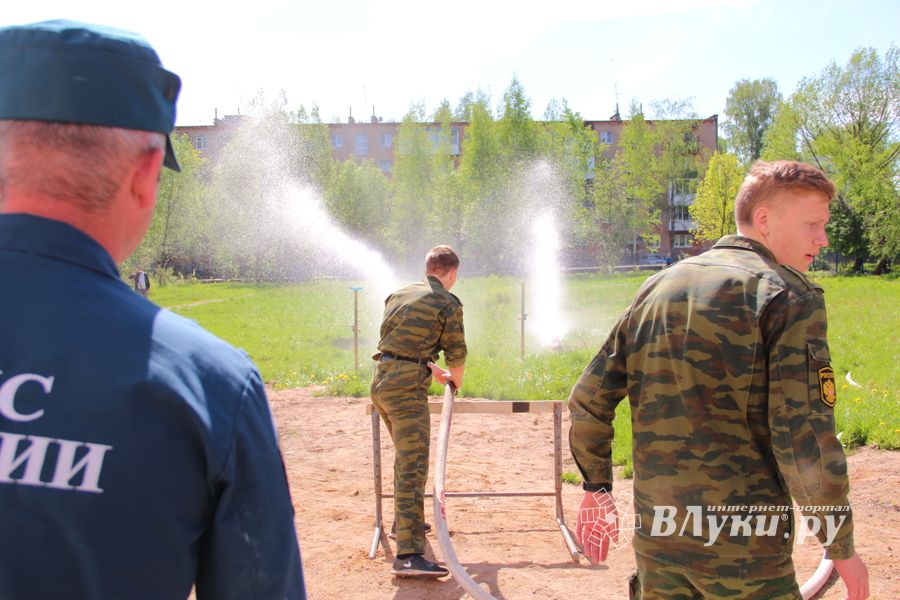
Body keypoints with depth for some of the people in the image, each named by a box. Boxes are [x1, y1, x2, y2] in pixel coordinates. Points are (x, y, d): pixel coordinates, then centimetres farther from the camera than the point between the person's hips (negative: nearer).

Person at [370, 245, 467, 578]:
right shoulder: (448, 303, -4)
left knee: (405, 457, 26)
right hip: (407, 388, -9)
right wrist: (456, 381, 23)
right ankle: (408, 555, -16)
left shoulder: (398, 295, 19)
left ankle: (404, 522, 41)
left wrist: (434, 371, 37)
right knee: (413, 468, -12)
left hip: (382, 382, 9)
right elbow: (457, 353, 2)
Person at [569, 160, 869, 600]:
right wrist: (841, 547, -4)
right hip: (743, 546, -5)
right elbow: (805, 443, -17)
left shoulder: (656, 288, 8)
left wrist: (596, 487, 19)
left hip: (655, 534, 6)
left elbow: (588, 402, 8)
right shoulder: (789, 296, -10)